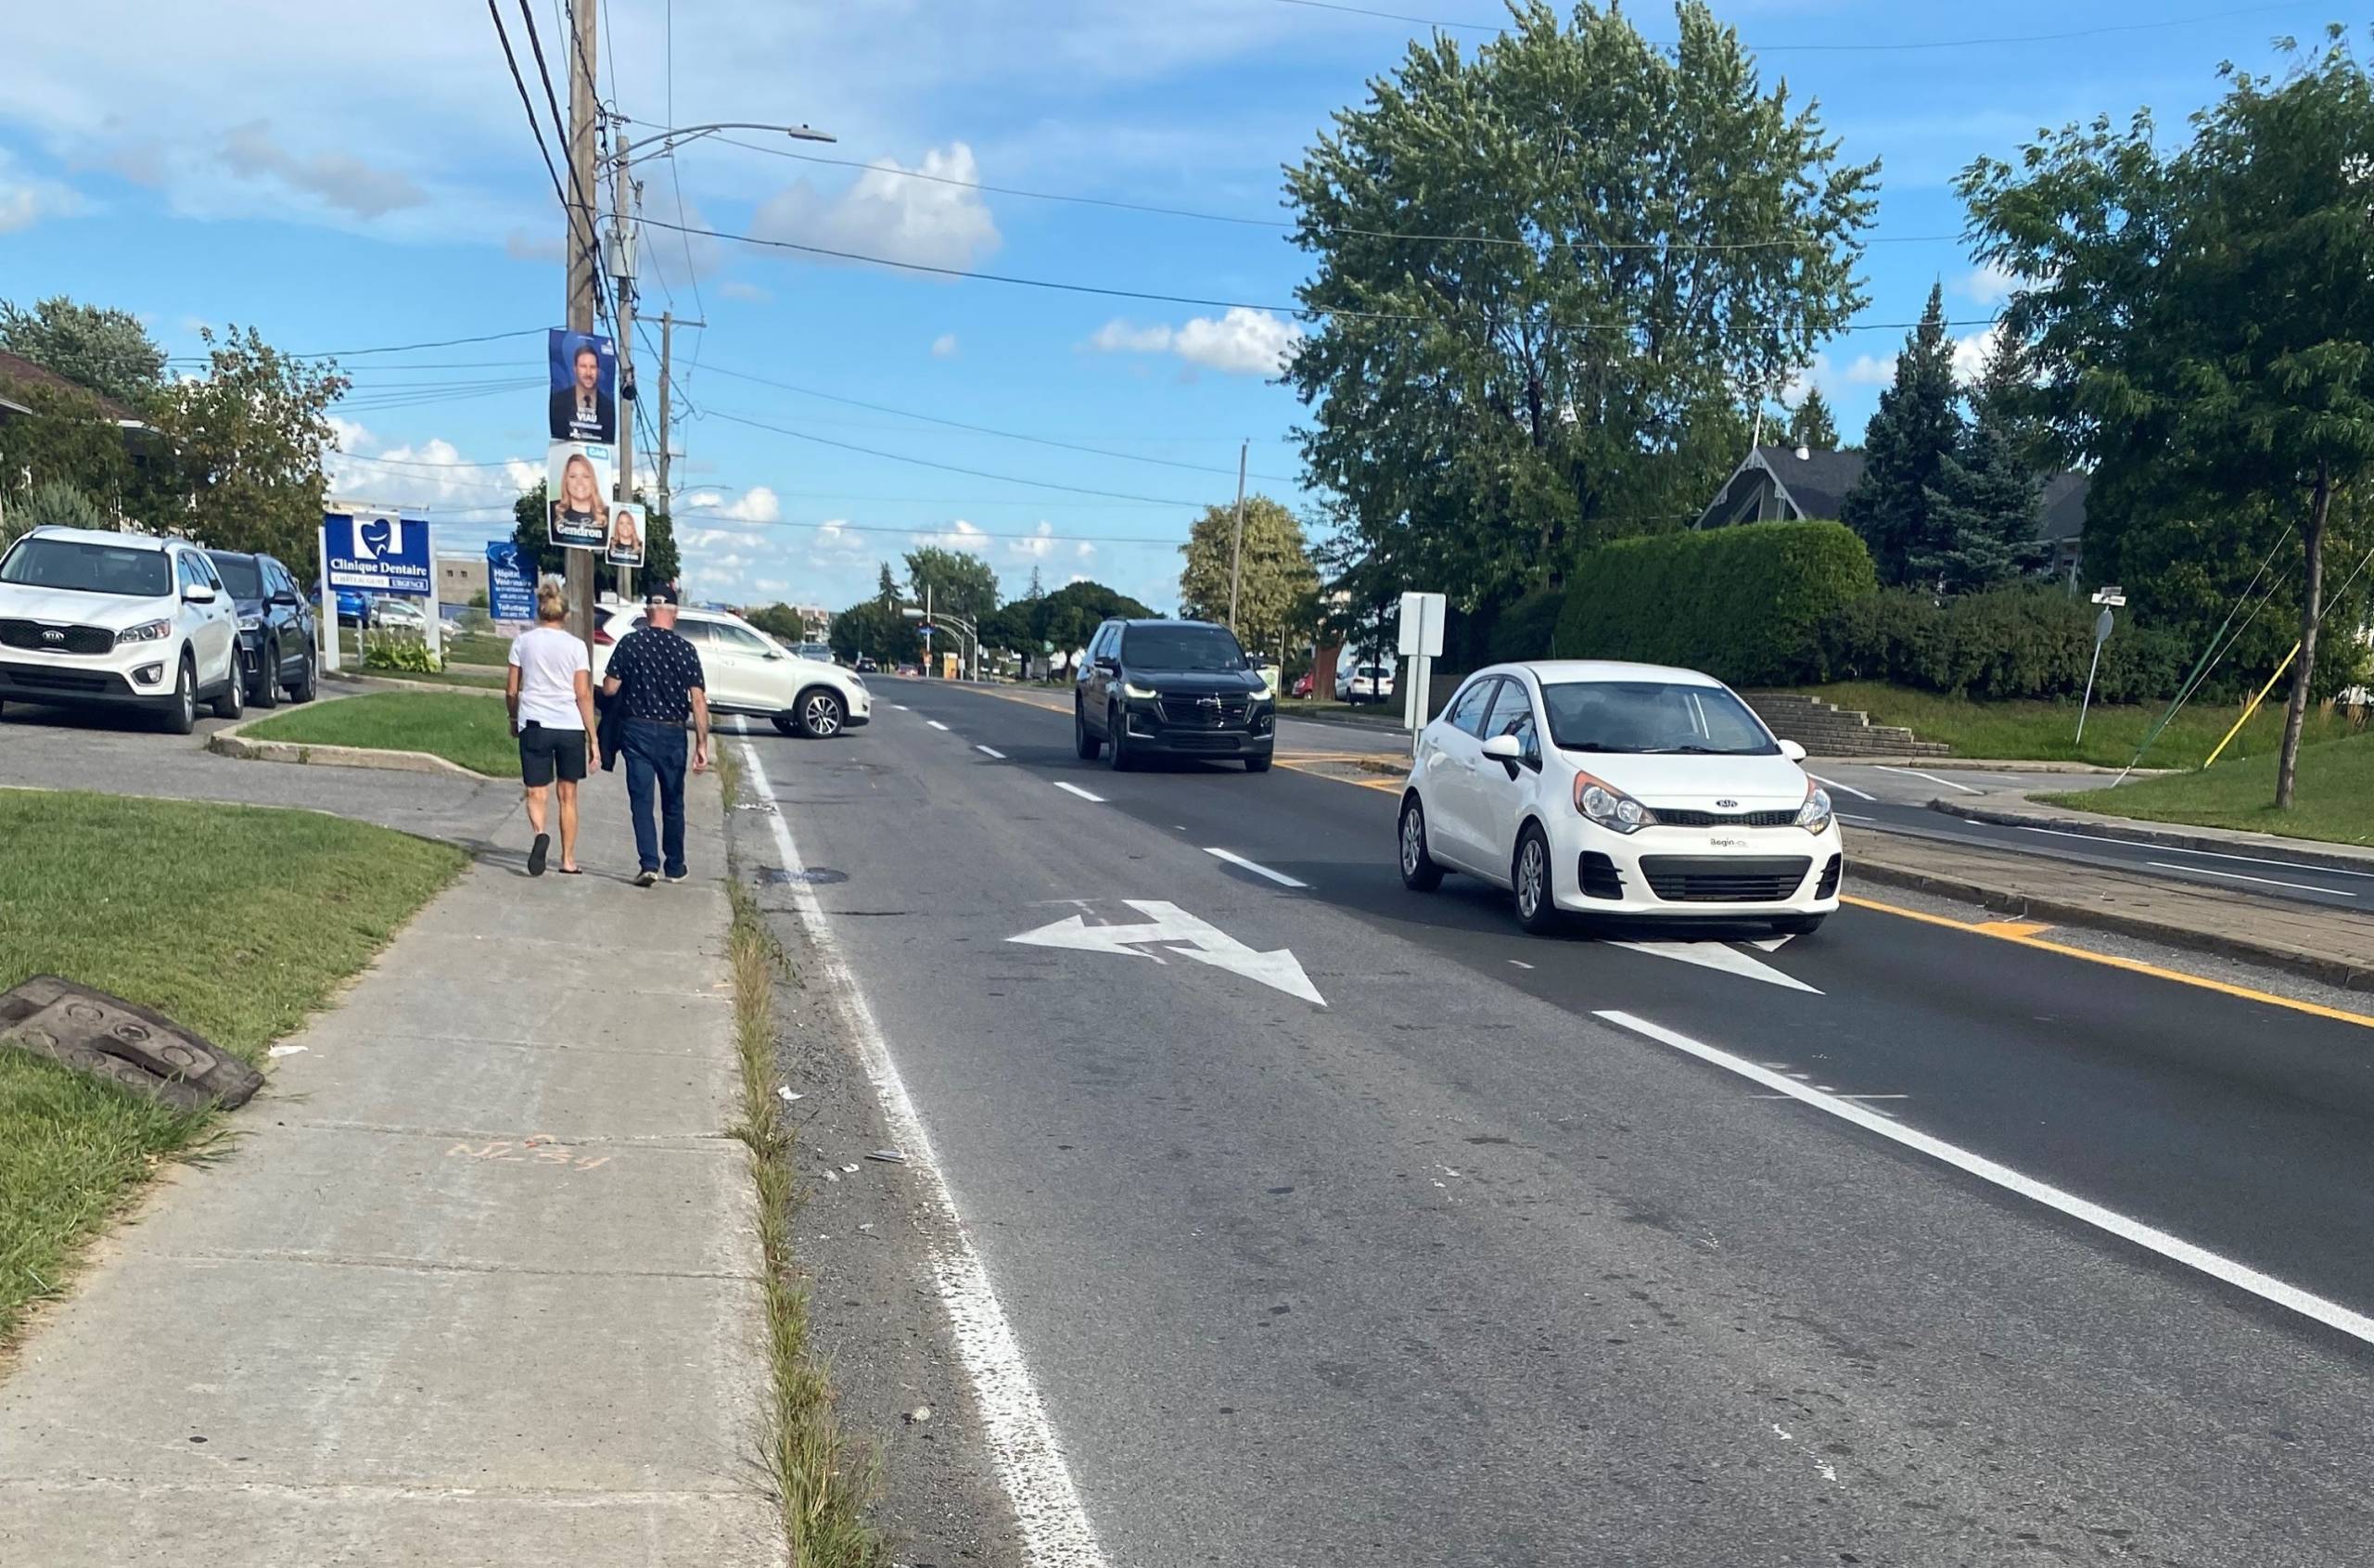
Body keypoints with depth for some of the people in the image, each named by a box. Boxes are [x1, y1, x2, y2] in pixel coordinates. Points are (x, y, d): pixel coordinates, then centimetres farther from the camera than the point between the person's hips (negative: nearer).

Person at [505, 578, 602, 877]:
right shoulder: (575, 646, -1)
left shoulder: (523, 641, 2)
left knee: (536, 794, 4)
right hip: (570, 727, 0)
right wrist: (593, 738, 1)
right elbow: (584, 695, -3)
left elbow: (511, 689, 6)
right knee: (568, 796, 13)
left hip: (534, 725, 0)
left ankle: (541, 833, -27)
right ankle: (568, 860, 17)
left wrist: (514, 719, 24)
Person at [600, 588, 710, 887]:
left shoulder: (629, 643, -4)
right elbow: (698, 700, -9)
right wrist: (702, 744, -8)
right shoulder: (685, 649, -5)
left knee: (641, 800, 3)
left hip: (636, 730, -1)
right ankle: (674, 867, 23)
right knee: (673, 803, 13)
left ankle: (649, 864, -9)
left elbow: (609, 689, -3)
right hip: (672, 733, 1)